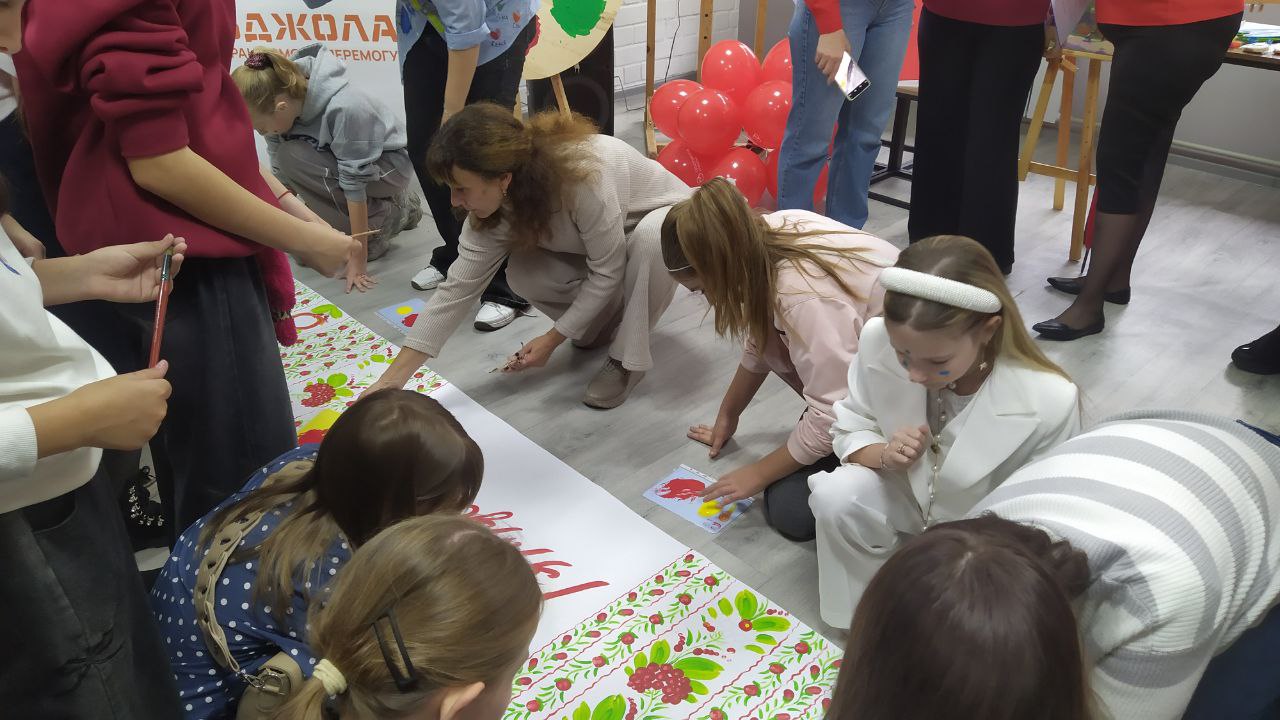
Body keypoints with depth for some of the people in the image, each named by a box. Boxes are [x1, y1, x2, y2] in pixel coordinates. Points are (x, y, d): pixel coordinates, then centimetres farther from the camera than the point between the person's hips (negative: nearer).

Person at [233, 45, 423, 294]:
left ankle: (386, 215, -10)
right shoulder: (278, 101, -16)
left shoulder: (342, 108, -36)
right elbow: (280, 174, -10)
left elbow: (354, 182, -31)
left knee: (294, 157, -26)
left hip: (388, 163, -8)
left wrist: (358, 260, -27)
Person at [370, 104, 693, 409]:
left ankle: (627, 358, -17)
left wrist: (552, 340, -24)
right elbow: (457, 289, -18)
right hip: (594, 246, 5)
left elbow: (607, 272, -30)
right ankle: (610, 319, 6)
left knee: (649, 238, -39)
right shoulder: (495, 208, -19)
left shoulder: (583, 176, -40)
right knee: (524, 274, -20)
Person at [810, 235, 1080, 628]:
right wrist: (885, 456, -30)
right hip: (908, 496, 2)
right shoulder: (877, 340, -25)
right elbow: (849, 429, -7)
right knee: (835, 495, -28)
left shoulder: (1050, 403, -31)